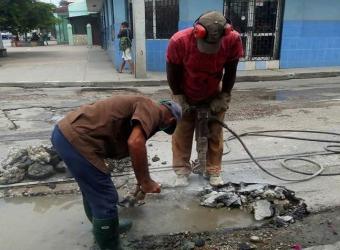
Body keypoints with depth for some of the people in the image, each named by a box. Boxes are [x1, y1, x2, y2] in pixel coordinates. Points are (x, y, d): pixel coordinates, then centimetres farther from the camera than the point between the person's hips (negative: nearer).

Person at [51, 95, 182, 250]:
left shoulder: (142, 107, 24)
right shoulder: (151, 109, -5)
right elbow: (135, 143, -24)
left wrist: (141, 182, 48)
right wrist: (146, 182, -10)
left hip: (65, 131, 11)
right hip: (76, 138, -11)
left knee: (93, 190, 29)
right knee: (105, 199, 2)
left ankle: (102, 227, 51)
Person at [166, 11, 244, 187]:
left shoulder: (233, 39, -28)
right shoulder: (179, 41, -33)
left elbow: (230, 72, -12)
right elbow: (172, 72, -16)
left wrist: (223, 97, -10)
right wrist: (178, 98, -13)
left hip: (213, 95, 1)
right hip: (186, 96, -1)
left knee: (215, 133, 5)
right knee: (181, 133, 1)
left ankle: (213, 171, 19)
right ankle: (182, 172, 15)